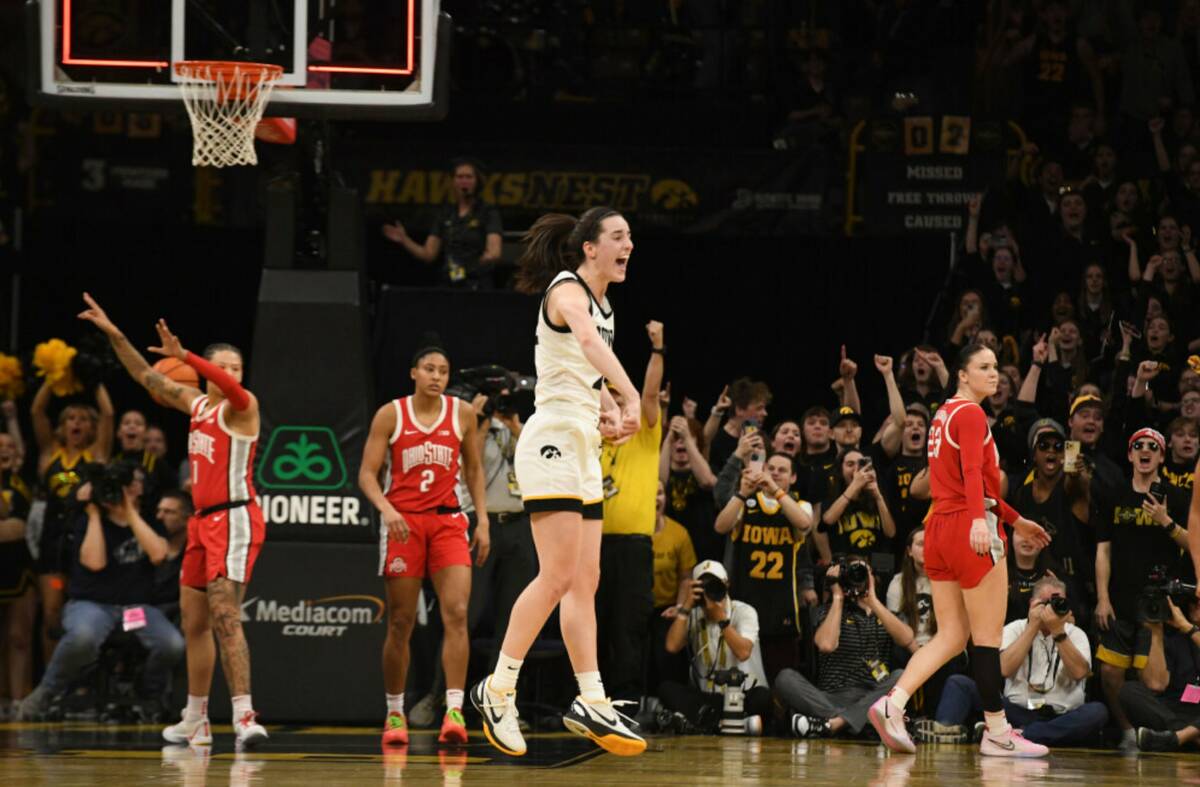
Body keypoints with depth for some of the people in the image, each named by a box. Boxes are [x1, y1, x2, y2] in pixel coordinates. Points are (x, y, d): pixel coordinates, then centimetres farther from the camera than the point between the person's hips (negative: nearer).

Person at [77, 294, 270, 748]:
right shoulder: (196, 403, 13)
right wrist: (114, 334, 17)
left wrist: (183, 355, -42)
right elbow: (146, 377, 22)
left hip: (235, 519, -8)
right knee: (194, 623, 12)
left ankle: (244, 715, -24)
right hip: (202, 521, 8)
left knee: (225, 617, -19)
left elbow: (230, 386, -32)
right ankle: (196, 720, 22)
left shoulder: (242, 407, -8)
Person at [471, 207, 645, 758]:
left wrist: (609, 413, 11)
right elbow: (589, 343, -32)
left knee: (585, 581, 6)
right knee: (559, 576, -15)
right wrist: (630, 396, -47)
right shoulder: (567, 290, -10)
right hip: (553, 441, -9)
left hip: (583, 449, 9)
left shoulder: (601, 303, 18)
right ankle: (498, 689, -9)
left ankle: (591, 704, 5)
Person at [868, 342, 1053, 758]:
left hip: (940, 528, 9)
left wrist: (1015, 520, 35)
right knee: (988, 637, -2)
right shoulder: (970, 414, -8)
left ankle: (893, 704, -8)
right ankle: (997, 732, 2)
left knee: (951, 636, 8)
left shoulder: (945, 414, 20)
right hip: (972, 530, -9)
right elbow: (972, 473, -25)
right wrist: (979, 519, -39)